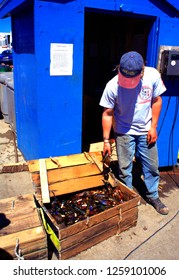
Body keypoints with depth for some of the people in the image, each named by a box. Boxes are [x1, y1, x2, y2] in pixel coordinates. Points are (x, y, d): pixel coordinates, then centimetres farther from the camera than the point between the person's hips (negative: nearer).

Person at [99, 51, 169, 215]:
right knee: (125, 168, 7)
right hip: (124, 132, -2)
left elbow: (156, 101, -2)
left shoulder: (153, 76, -16)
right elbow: (107, 114, -13)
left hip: (146, 131, 2)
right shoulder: (112, 86, -21)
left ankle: (153, 196, 34)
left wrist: (153, 127, -5)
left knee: (152, 166, 12)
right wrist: (106, 140, -10)